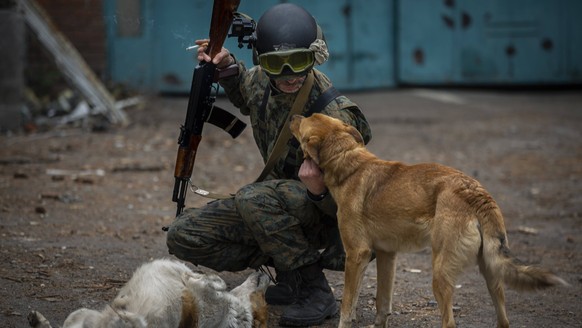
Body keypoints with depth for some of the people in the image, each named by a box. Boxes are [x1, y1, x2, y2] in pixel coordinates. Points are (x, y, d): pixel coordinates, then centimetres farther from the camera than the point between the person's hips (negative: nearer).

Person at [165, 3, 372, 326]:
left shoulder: (333, 115, -27)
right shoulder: (261, 81, -8)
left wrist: (319, 189, -43)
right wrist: (227, 67, -1)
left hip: (327, 212, -7)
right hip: (282, 200, 7)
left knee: (253, 198, -35)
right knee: (182, 236, -5)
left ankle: (315, 290, -20)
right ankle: (287, 267, 3)